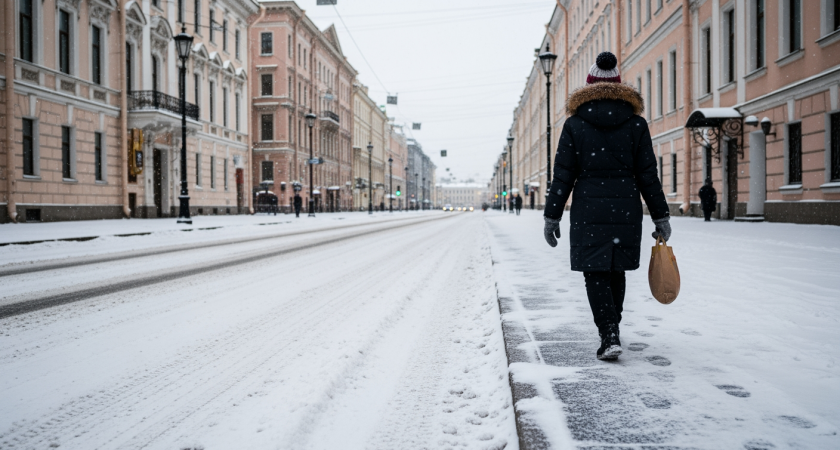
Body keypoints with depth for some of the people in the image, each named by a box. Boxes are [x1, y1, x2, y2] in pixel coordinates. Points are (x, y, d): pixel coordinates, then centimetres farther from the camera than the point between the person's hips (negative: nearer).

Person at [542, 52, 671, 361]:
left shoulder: (575, 124, 0)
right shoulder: (636, 123, 4)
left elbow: (563, 176, -2)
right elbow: (648, 176, 3)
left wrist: (552, 217, 3)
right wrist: (661, 217, 9)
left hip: (588, 209, -2)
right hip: (626, 209, 3)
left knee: (596, 274, 2)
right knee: (616, 272, 16)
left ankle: (610, 337, -10)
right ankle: (611, 330, 31)